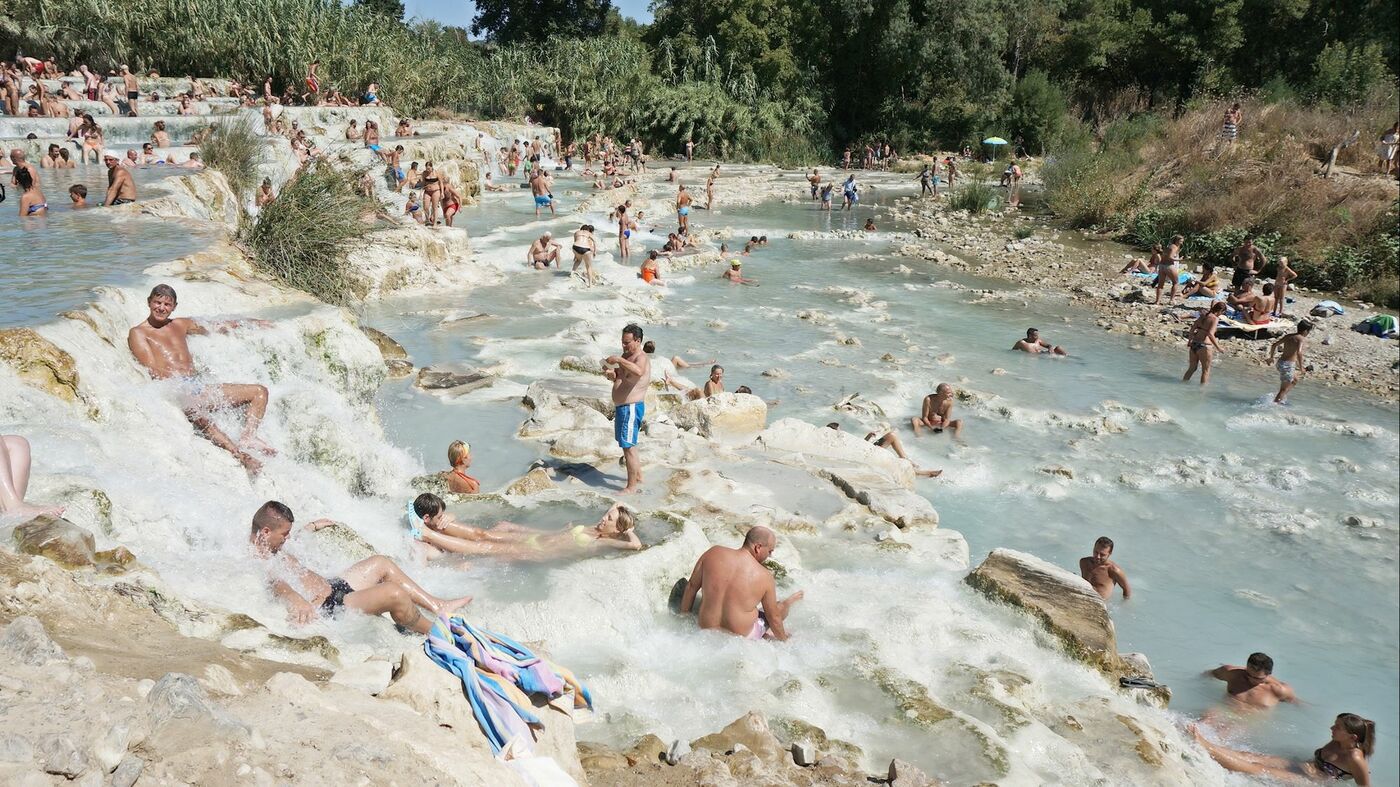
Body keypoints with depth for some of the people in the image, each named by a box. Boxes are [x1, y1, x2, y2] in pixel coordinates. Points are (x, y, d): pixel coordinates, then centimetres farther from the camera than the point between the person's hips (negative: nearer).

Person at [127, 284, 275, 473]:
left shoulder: (181, 325, 24)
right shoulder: (138, 333, 8)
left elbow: (217, 327, 36)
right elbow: (153, 370, -4)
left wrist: (250, 322, 38)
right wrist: (180, 382, -15)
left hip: (198, 387, 7)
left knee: (259, 391, -6)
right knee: (195, 411, -43)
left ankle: (247, 438, -24)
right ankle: (241, 456, -47)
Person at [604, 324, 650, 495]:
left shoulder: (642, 358, -18)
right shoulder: (625, 356, 12)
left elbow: (639, 372, -42)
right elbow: (618, 378, 21)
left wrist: (618, 360, -39)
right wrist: (610, 373, -1)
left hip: (631, 408, -11)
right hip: (621, 407, 11)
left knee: (628, 446, -7)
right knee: (627, 445, 21)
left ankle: (631, 486, 1)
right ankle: (638, 477, 35)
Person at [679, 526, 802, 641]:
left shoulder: (714, 553, -8)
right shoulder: (764, 577, -14)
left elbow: (691, 586, 2)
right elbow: (774, 618, -3)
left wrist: (684, 615, 15)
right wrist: (784, 640, 14)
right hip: (742, 638, -4)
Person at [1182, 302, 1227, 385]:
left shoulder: (1203, 315, 10)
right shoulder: (1215, 318, -11)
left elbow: (1193, 328, 13)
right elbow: (1210, 334, -22)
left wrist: (1189, 340, 25)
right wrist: (1218, 347, -18)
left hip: (1194, 344, 7)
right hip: (1204, 345, -7)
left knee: (1192, 368, 21)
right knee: (1206, 371, 7)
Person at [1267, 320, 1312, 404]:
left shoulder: (1288, 336, 10)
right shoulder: (1300, 338, -12)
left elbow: (1274, 345, 13)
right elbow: (1299, 353, -26)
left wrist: (1271, 357, 24)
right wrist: (1301, 367, -20)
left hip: (1281, 362, 8)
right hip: (1288, 365, -8)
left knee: (1295, 380, 28)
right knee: (1284, 388, 3)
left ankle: (1282, 397, 24)